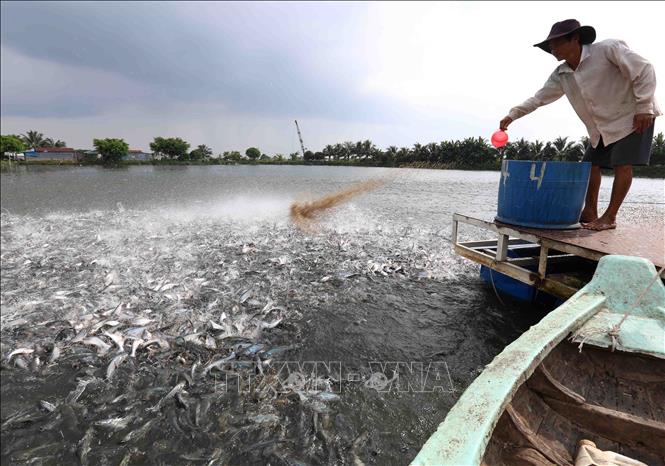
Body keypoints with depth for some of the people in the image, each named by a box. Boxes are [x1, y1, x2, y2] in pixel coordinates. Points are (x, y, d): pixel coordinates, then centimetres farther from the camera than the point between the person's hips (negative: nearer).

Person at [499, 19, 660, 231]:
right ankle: (590, 213, 11)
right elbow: (539, 98, -1)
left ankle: (609, 217, -8)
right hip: (601, 125, 6)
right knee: (591, 164, 1)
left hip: (633, 116, -6)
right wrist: (513, 114, -13)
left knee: (622, 164, -12)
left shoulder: (608, 49, -19)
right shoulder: (561, 75, -2)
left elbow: (644, 70, -17)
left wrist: (644, 107, -21)